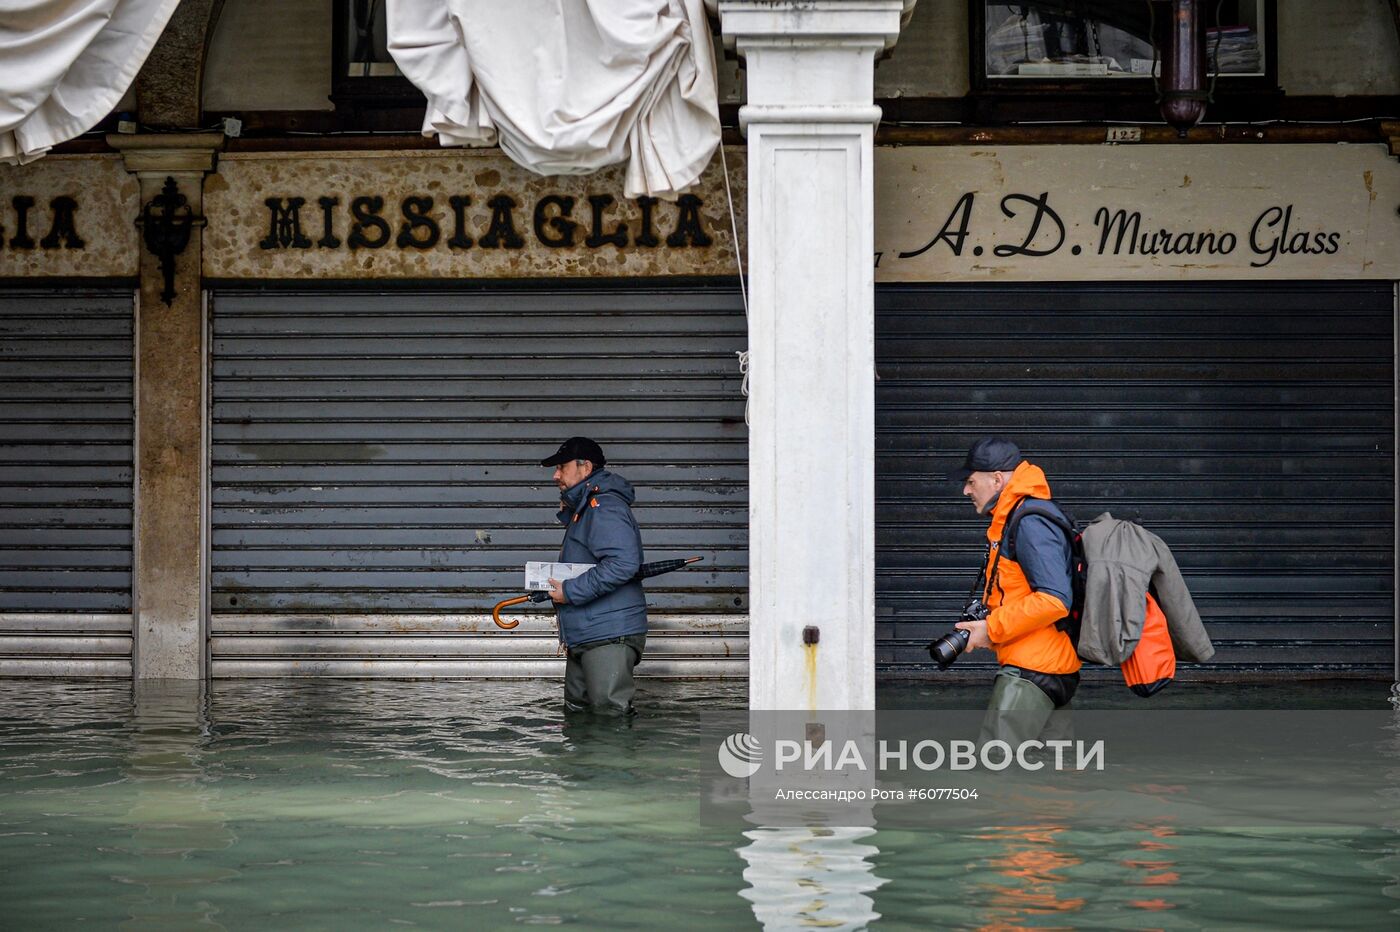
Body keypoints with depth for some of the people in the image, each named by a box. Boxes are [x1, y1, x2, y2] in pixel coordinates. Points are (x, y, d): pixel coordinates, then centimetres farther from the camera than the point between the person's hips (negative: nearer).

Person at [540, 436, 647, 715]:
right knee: (575, 711, 14)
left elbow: (623, 563, -28)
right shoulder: (583, 508, 21)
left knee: (610, 713, -12)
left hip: (609, 639, -11)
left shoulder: (604, 507, -15)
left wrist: (571, 591, -22)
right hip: (584, 639, 11)